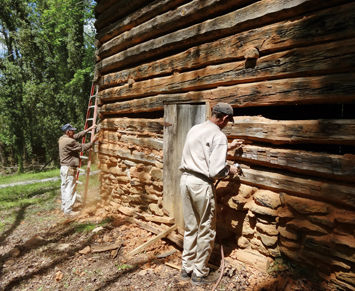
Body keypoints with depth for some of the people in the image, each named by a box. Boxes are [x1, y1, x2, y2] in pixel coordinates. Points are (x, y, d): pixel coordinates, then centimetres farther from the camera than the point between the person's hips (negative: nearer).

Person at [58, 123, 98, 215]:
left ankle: (64, 207, 28)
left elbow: (78, 135, 13)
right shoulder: (69, 142, -22)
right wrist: (93, 141, -5)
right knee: (70, 189, -1)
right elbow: (83, 147, -15)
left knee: (64, 188, 17)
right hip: (69, 169, -10)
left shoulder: (63, 139, 7)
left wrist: (89, 129, 13)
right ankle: (68, 210, 6)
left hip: (63, 167, 10)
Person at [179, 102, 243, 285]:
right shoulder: (219, 136, -12)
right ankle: (199, 274, 25)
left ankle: (186, 269, 33)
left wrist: (228, 147, 29)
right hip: (201, 184, -8)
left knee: (190, 227, 20)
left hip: (185, 180, 8)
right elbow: (216, 171, -17)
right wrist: (230, 170, 3)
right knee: (206, 231, 10)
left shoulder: (195, 129, 12)